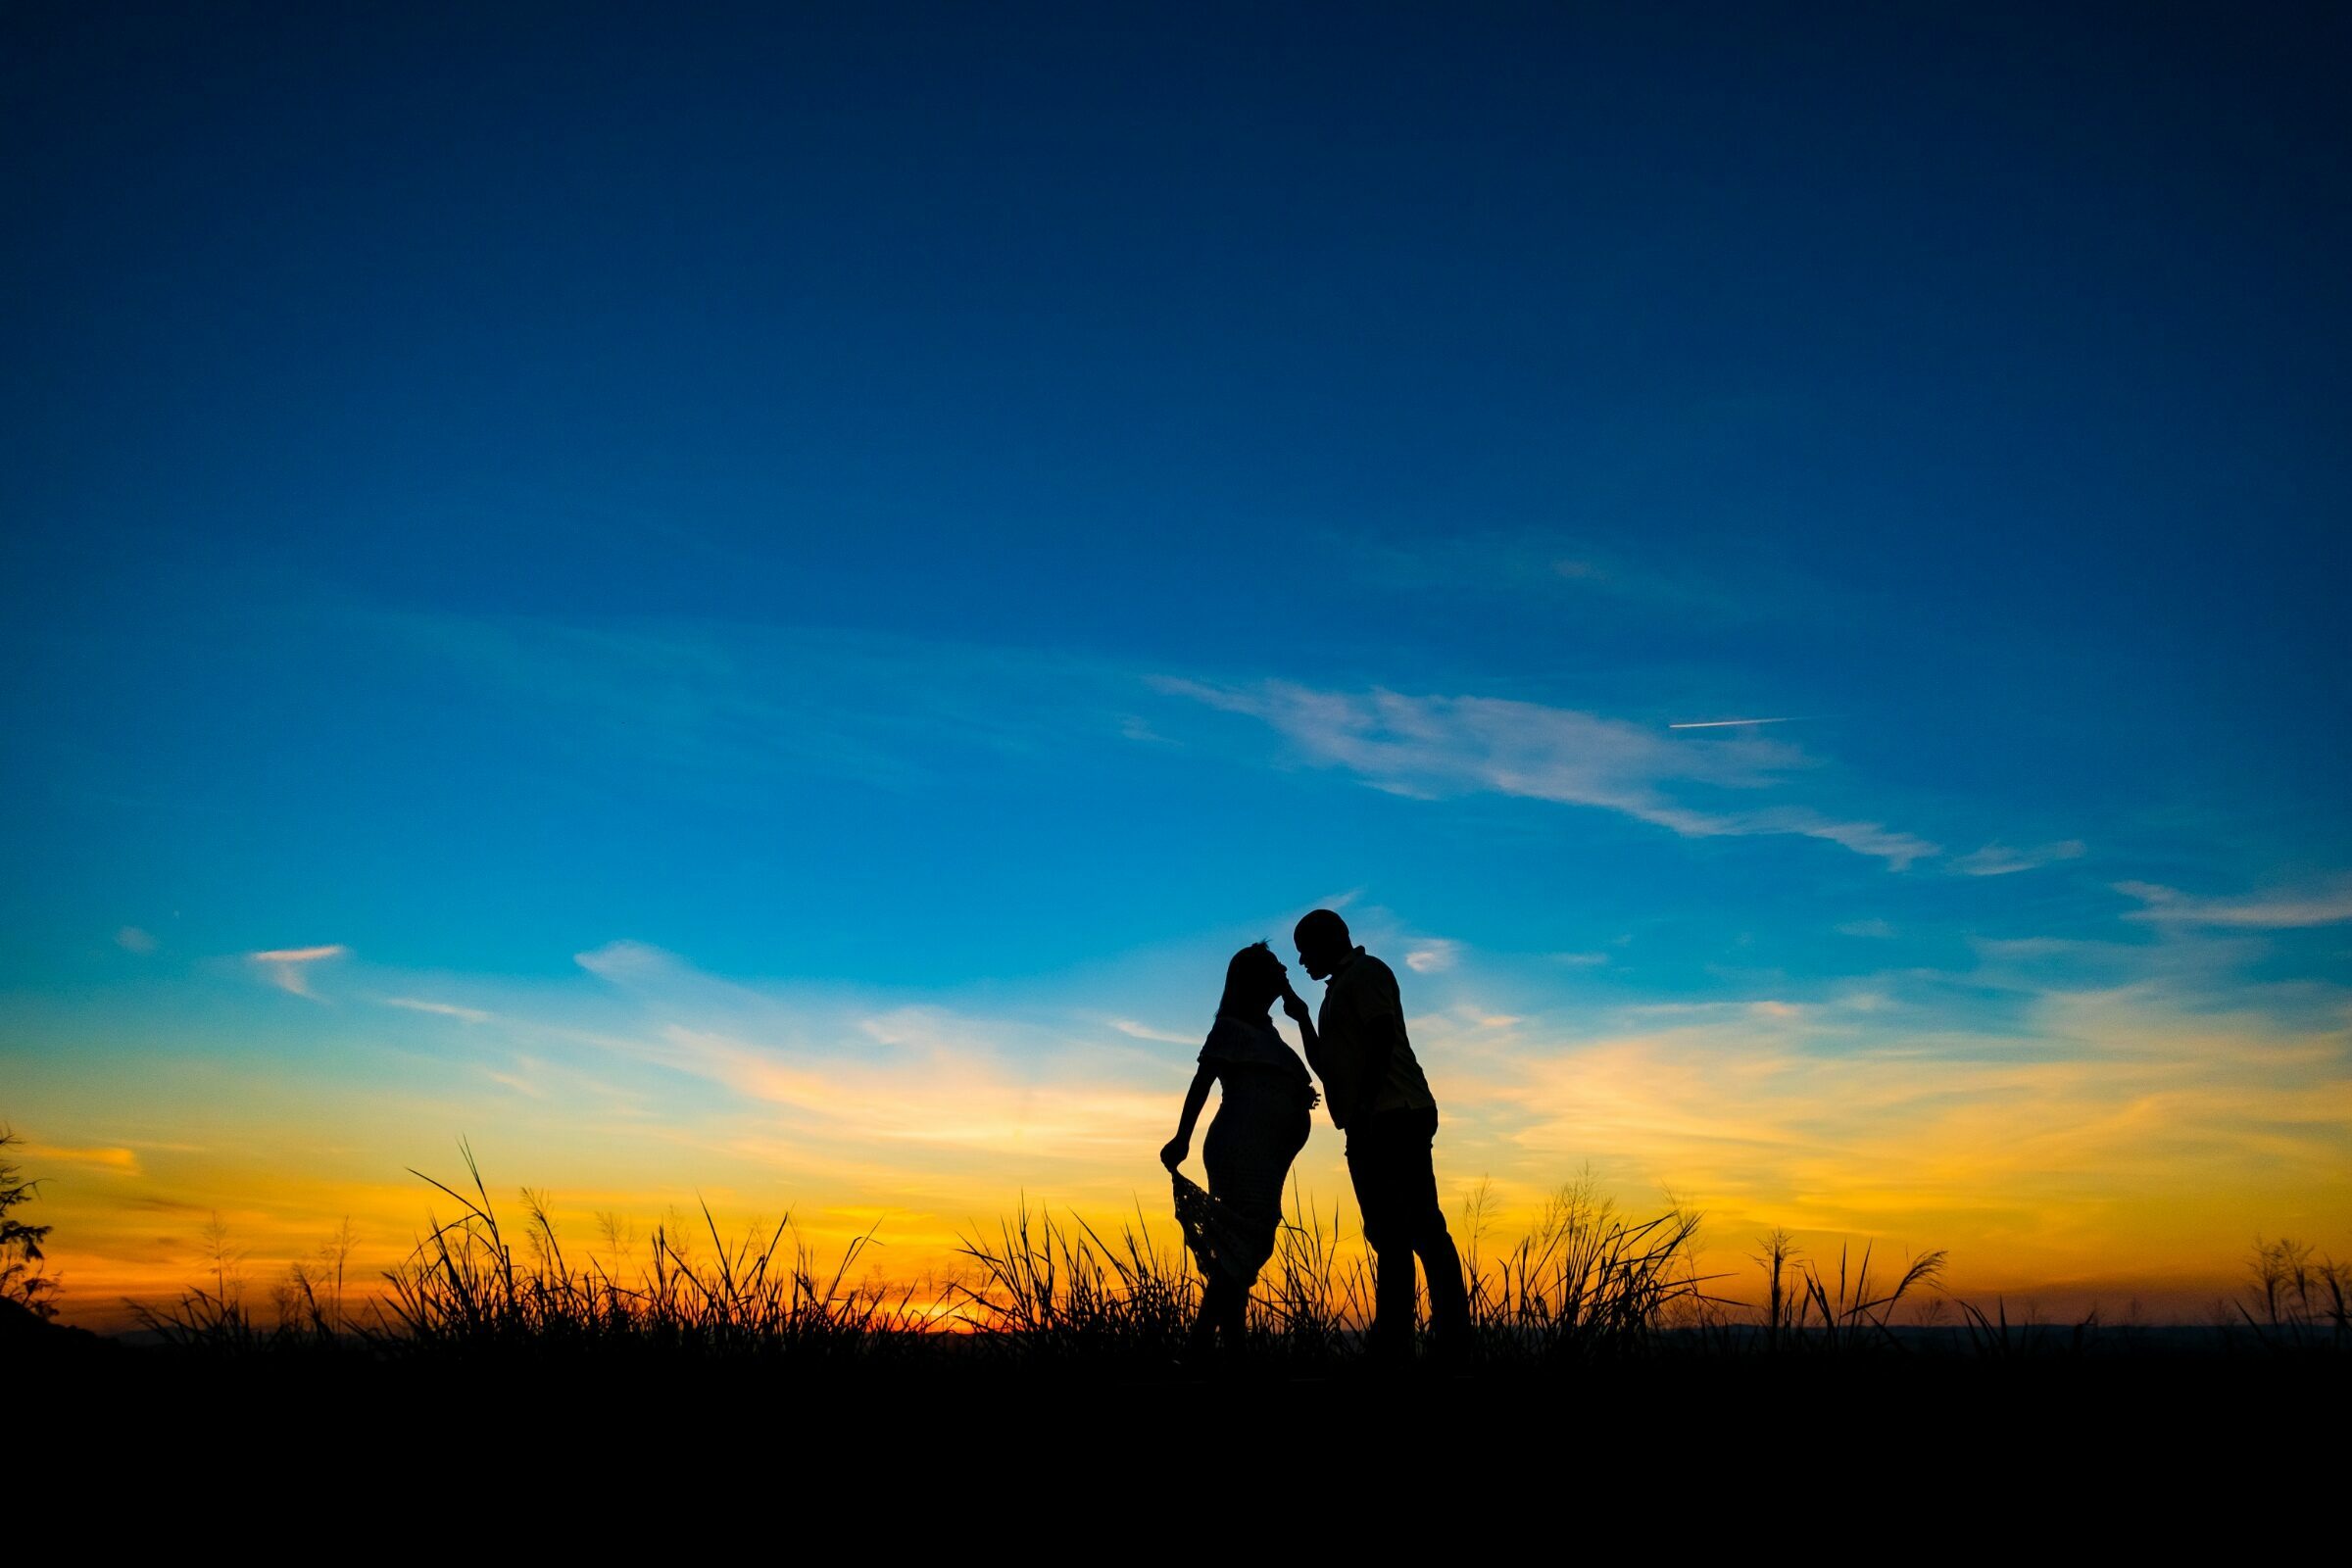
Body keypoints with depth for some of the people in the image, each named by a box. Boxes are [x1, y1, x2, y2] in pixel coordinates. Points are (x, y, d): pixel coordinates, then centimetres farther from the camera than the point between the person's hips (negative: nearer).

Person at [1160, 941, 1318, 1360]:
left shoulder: (1265, 1032, 24)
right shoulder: (1233, 1028, 0)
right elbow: (1202, 1081, -11)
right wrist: (1182, 1137, -21)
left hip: (1262, 1157, 9)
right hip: (1240, 1149, -9)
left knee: (1244, 1253, 8)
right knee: (1240, 1251, -17)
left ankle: (1233, 1346, 12)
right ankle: (1197, 1352, -20)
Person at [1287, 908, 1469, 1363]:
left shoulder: (1364, 972, 0)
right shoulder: (1340, 990, 28)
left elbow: (1382, 1036, -16)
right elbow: (1327, 1068, 30)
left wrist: (1364, 1105, -22)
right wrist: (1301, 1017, 24)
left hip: (1392, 1116, -10)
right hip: (1379, 1124, 10)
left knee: (1393, 1233, -12)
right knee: (1421, 1229, 6)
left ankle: (1394, 1345, -14)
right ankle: (1452, 1340, 6)